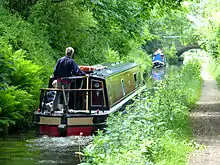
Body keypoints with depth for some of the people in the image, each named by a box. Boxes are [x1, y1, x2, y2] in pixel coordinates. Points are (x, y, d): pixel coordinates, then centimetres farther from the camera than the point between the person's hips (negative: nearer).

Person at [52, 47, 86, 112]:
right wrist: (84, 74, -10)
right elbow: (76, 71, -15)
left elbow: (55, 70, 6)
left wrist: (55, 78, 14)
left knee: (57, 94, 10)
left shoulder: (60, 60, 3)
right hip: (67, 80, -3)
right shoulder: (71, 61, -9)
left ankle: (54, 107, 8)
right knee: (66, 95, 6)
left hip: (59, 79, 3)